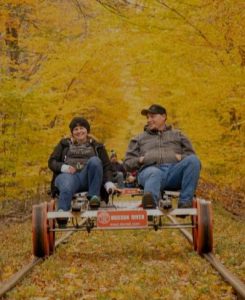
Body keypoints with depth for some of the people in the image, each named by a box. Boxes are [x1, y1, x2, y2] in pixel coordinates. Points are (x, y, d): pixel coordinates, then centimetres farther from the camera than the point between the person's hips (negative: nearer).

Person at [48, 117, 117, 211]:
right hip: (67, 175, -1)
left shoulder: (96, 146, 23)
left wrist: (108, 182, -8)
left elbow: (107, 166, 13)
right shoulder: (64, 144, 25)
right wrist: (63, 167, -9)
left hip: (87, 178, 1)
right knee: (67, 188, -39)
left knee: (95, 160, -31)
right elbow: (52, 162, 16)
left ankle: (94, 196, -30)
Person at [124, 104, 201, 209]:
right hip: (151, 168, -1)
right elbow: (128, 162, 26)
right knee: (154, 174, -41)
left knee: (193, 160, -31)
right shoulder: (139, 139, 34)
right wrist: (139, 160, 3)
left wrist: (181, 157, 1)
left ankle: (185, 202, -40)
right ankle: (150, 200, -75)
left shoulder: (177, 135, 33)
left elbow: (191, 154, 24)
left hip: (174, 170, 1)